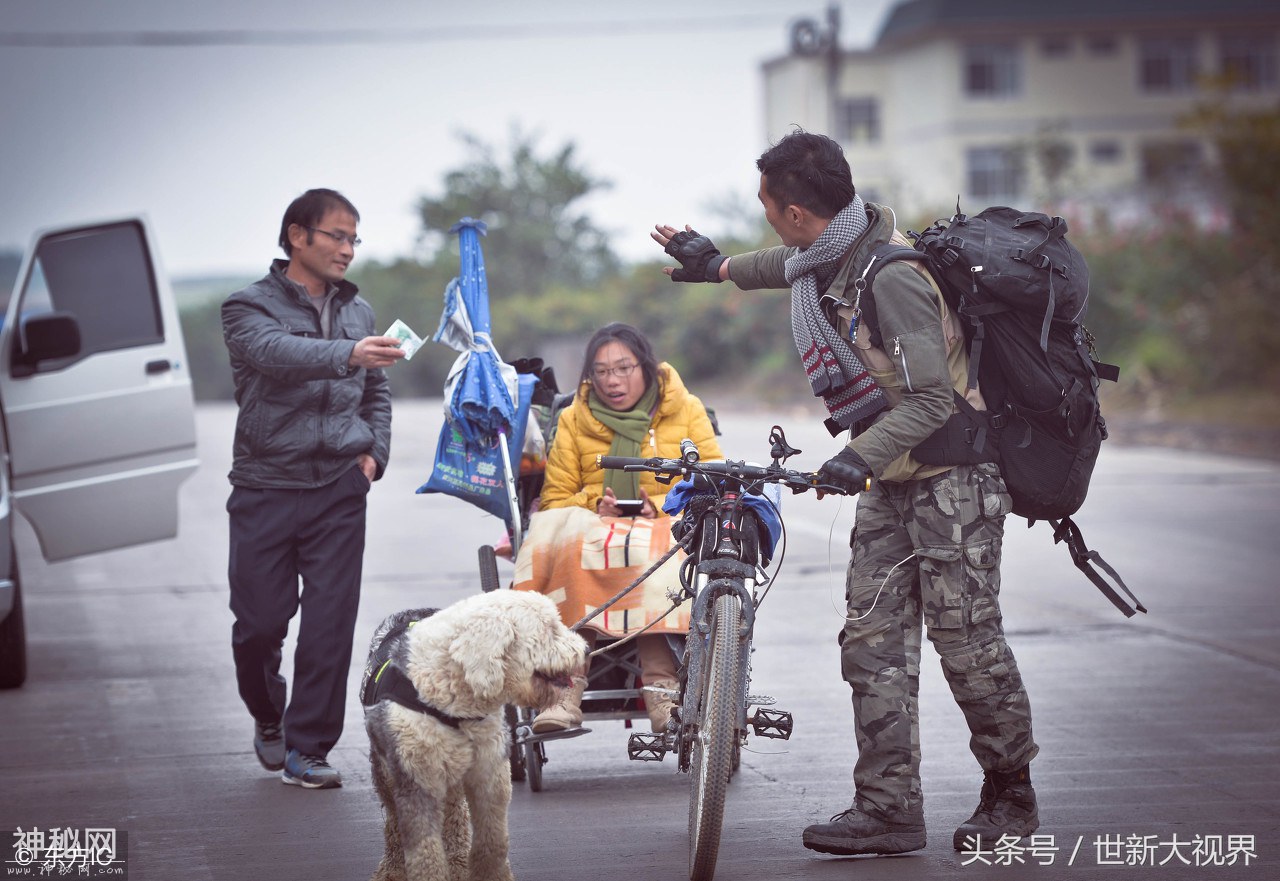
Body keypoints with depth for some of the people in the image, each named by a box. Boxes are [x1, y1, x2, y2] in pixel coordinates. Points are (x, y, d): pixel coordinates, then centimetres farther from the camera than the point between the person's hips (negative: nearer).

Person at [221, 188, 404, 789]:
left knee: (330, 623, -5)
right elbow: (276, 353, -24)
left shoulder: (358, 312, 15)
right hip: (266, 487, -3)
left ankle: (308, 747, 3)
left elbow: (377, 393, 27)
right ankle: (268, 718, 28)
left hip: (339, 490, 3)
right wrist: (347, 354, -41)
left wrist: (374, 452, 9)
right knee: (259, 622, 1)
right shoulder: (249, 308, -1)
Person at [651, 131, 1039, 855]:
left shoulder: (892, 279, -25)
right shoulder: (837, 246, 3)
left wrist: (859, 458, -34)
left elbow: (932, 401, -26)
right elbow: (796, 265, 30)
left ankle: (1012, 795, 13)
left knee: (968, 643, -5)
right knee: (873, 642, 1)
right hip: (891, 485, 9)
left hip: (952, 477, -9)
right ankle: (890, 809, 2)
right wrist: (722, 267, 43)